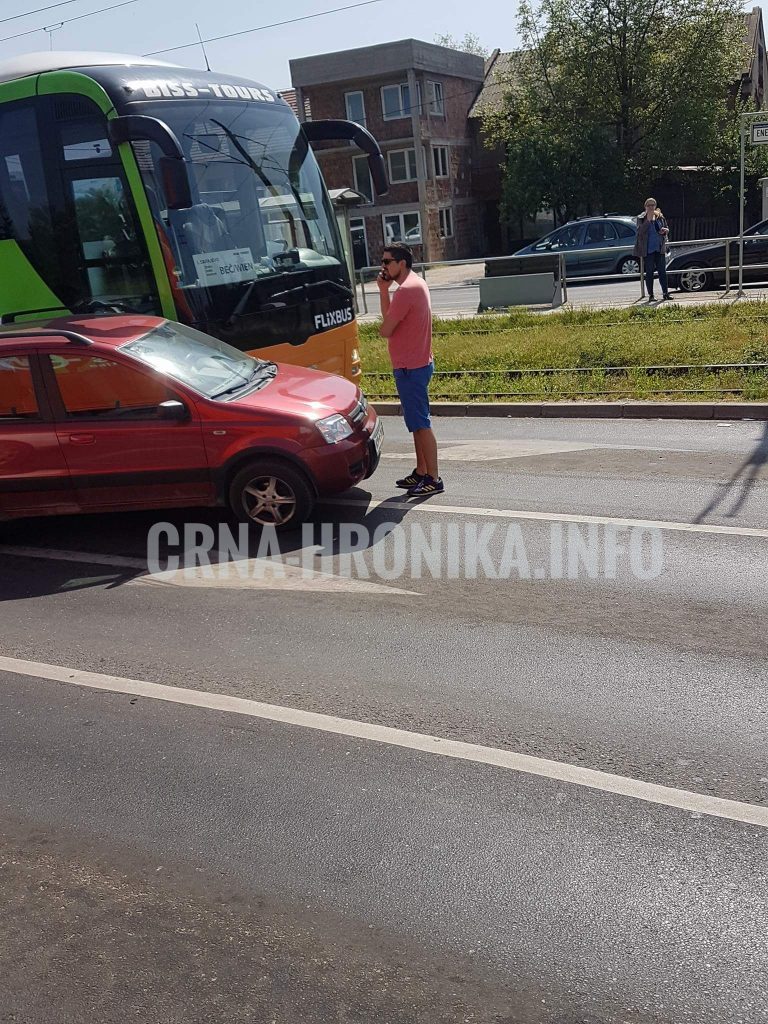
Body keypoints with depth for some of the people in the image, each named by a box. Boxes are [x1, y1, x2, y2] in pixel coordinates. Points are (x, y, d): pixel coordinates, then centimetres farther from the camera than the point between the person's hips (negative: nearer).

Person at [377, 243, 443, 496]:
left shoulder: (406, 290, -19)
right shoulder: (415, 283, 14)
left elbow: (385, 330, -17)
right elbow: (391, 319, 11)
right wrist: (384, 291, 2)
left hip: (410, 368, -10)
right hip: (416, 364, 10)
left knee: (420, 424, -5)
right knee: (417, 423, 16)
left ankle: (433, 479, 0)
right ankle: (421, 473, 25)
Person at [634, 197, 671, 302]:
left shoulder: (660, 217, 11)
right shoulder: (641, 218, -1)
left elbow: (667, 229, 20)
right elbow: (640, 231, -16)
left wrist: (665, 230, -3)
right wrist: (648, 220, -21)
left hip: (660, 248, 3)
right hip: (648, 249, -3)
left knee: (662, 271, 1)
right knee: (649, 272, 1)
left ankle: (665, 293, 4)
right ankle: (650, 295, 6)